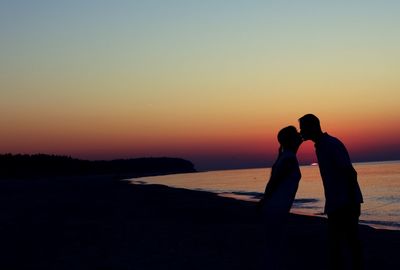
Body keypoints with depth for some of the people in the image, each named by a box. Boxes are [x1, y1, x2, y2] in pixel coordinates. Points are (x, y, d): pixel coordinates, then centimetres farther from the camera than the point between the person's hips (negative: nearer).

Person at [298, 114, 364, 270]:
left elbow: (350, 173, -19)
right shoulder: (321, 146, 14)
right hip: (335, 204, 9)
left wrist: (353, 202, -21)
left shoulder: (332, 144, -15)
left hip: (345, 203, -9)